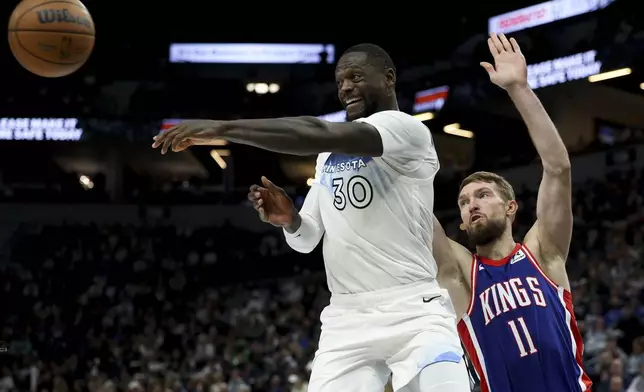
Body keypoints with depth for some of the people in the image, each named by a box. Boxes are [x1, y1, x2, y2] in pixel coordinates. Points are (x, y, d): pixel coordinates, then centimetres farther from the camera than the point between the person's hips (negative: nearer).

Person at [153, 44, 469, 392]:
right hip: (346, 319, 6)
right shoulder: (328, 156, 19)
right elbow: (307, 239, 23)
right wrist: (289, 219, -1)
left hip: (414, 312, -6)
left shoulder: (407, 129, -7)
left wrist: (222, 127, -24)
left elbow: (318, 134, -23)